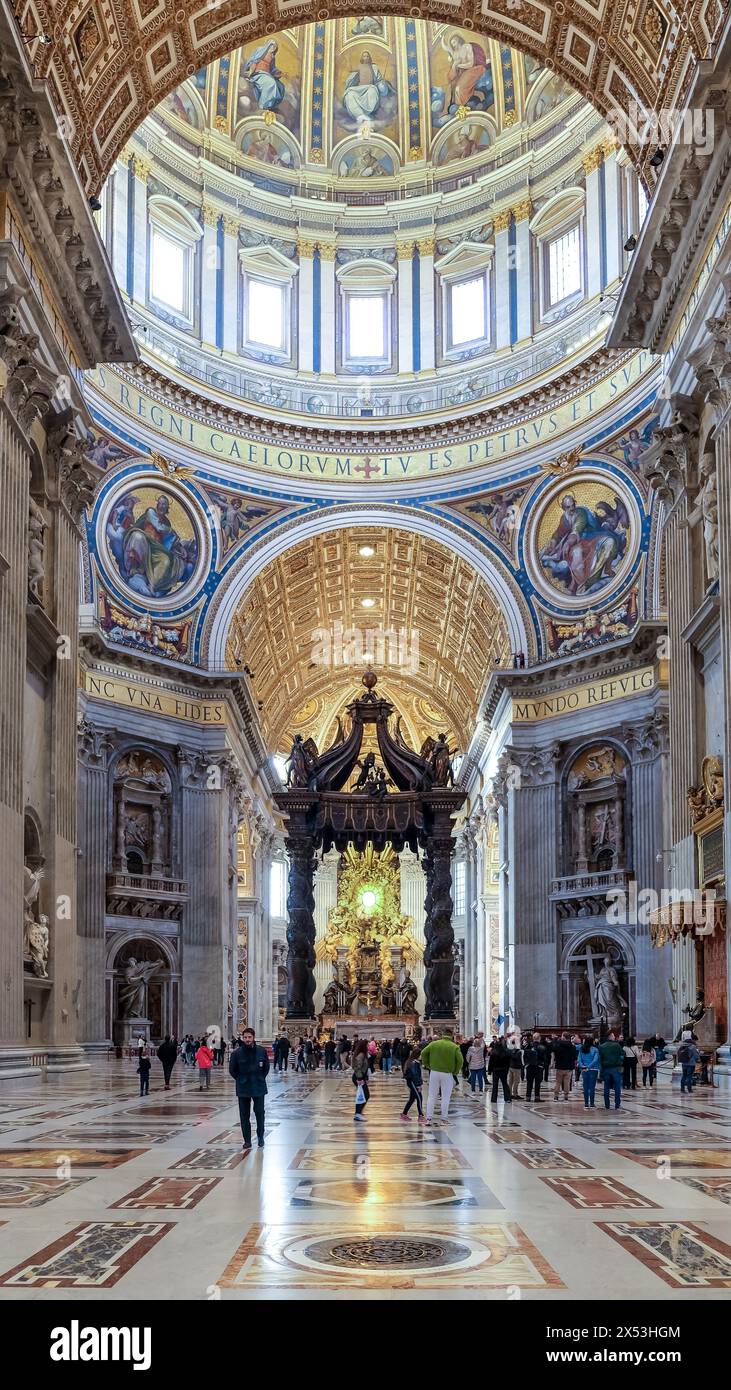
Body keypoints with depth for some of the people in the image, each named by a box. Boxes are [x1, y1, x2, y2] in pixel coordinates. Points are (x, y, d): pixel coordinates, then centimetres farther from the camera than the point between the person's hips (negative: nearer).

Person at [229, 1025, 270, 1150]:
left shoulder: (262, 1051, -4)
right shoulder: (237, 1053, -7)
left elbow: (266, 1067, 10)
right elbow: (232, 1070, 5)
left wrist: (260, 1079, 7)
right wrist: (241, 1080, 5)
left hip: (259, 1087, 0)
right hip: (243, 1089, 0)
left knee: (260, 1113, 4)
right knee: (244, 1116, 4)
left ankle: (260, 1137, 23)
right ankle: (247, 1141, 13)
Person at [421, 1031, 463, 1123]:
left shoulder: (434, 1044, 1)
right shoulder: (454, 1047, -4)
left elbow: (423, 1053, -1)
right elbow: (460, 1060, -11)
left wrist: (427, 1065, 8)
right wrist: (455, 1072, 2)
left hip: (434, 1073, 2)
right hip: (447, 1074, -2)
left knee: (431, 1096, 10)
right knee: (445, 1098, 8)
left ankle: (429, 1118, 8)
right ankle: (444, 1119, 9)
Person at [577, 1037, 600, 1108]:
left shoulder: (581, 1049, 3)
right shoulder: (595, 1050, -7)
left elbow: (579, 1059, -2)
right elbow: (595, 1060, -14)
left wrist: (582, 1066, -10)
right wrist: (589, 1067, -14)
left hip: (584, 1070, 3)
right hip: (593, 1070, -3)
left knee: (585, 1088, 7)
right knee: (592, 1088, 2)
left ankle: (586, 1104, 6)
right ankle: (591, 1104, 2)